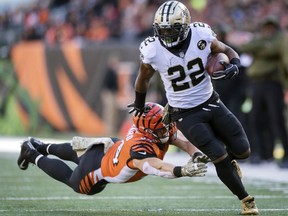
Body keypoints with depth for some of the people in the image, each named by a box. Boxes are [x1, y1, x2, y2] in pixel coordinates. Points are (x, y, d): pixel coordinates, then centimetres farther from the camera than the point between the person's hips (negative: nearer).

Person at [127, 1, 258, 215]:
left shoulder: (202, 35, -18)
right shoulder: (152, 51, -20)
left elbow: (226, 51, 1)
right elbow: (144, 79, 1)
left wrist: (234, 65, -22)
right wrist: (139, 104, 17)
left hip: (211, 103, 3)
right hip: (186, 115, -3)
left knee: (242, 150, 5)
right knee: (220, 157, -9)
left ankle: (229, 158, 42)